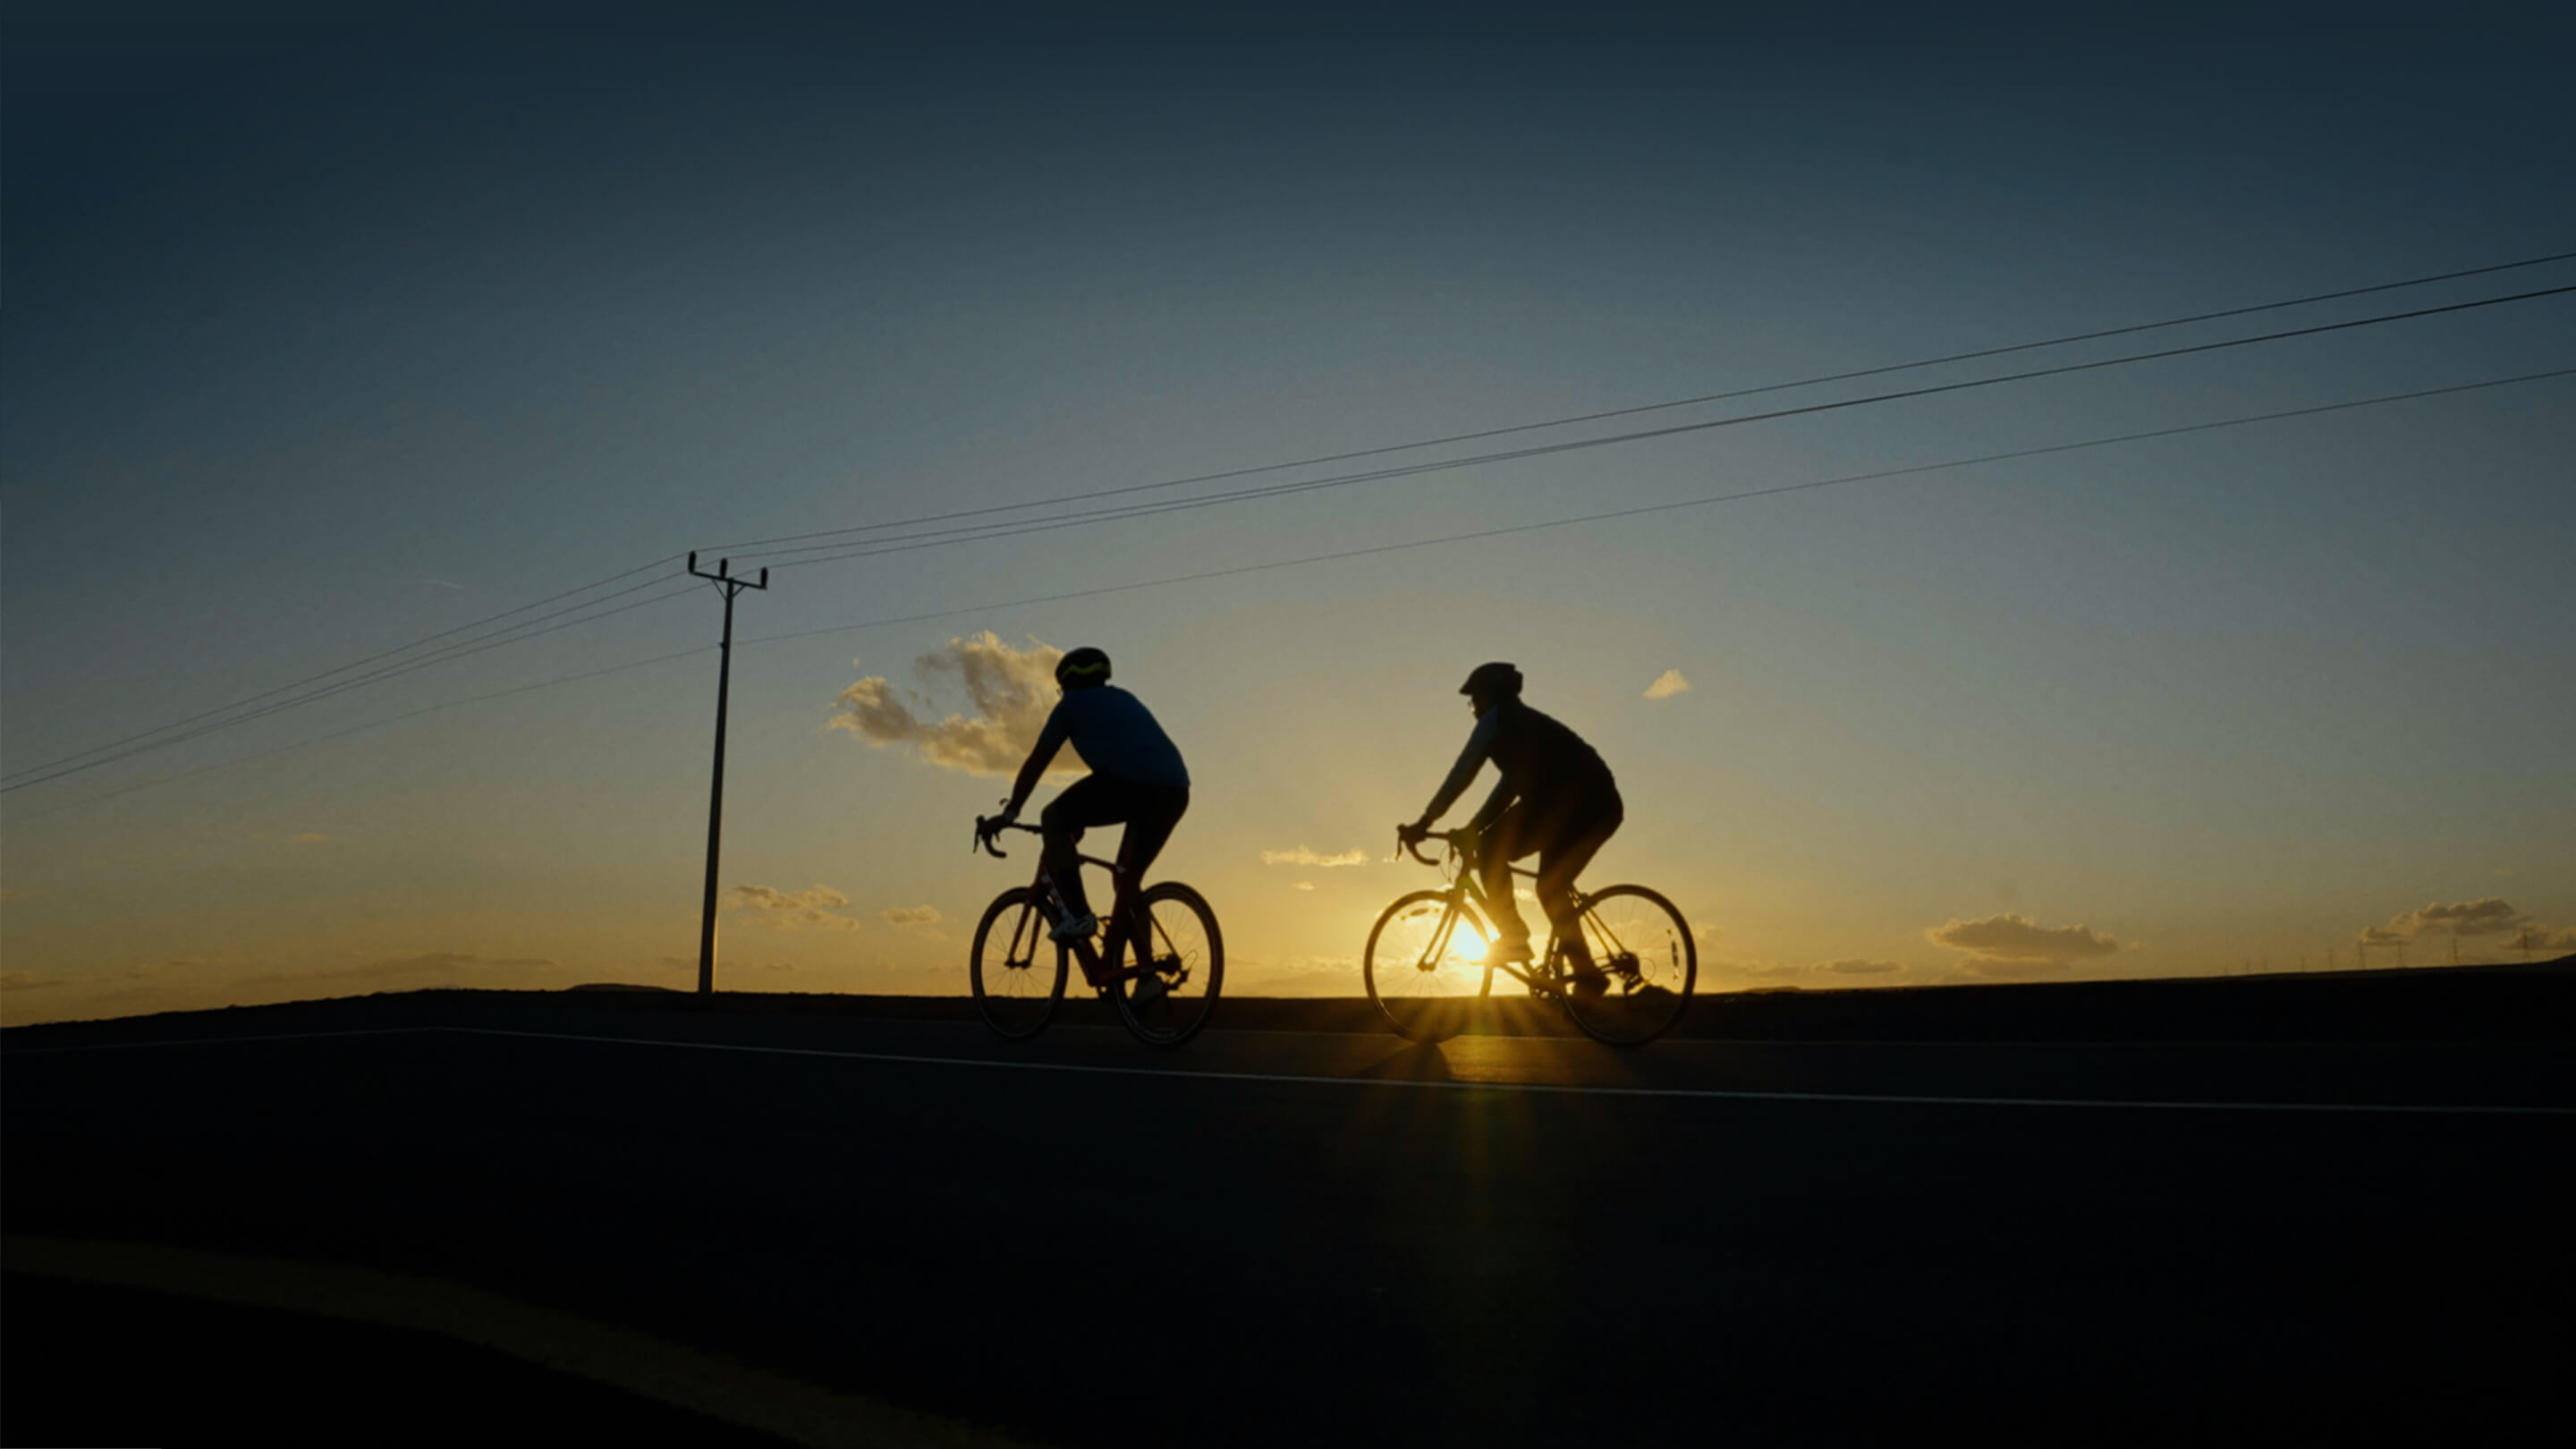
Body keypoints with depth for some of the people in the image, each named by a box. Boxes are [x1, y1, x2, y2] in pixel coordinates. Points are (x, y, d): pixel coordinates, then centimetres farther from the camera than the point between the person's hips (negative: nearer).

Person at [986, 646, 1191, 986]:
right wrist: (1079, 819, 48)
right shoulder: (1122, 700, 35)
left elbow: (1036, 764, 18)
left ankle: (1078, 914, 2)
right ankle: (1144, 974, 16)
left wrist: (1009, 814, 28)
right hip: (1175, 789, 7)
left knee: (1053, 818, 13)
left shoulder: (1073, 704, 16)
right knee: (1129, 877, 19)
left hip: (1130, 781, -7)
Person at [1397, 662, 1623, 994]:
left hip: (1572, 800, -9)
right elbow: (1512, 784, 32)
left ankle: (1513, 936, -7)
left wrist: (1424, 822, 1)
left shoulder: (1497, 720, 4)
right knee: (1552, 888, 18)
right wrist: (1472, 830, 30)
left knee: (1491, 848, -4)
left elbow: (1462, 774, -1)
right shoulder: (1526, 724, 30)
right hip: (1600, 805, 9)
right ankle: (1586, 972, 16)